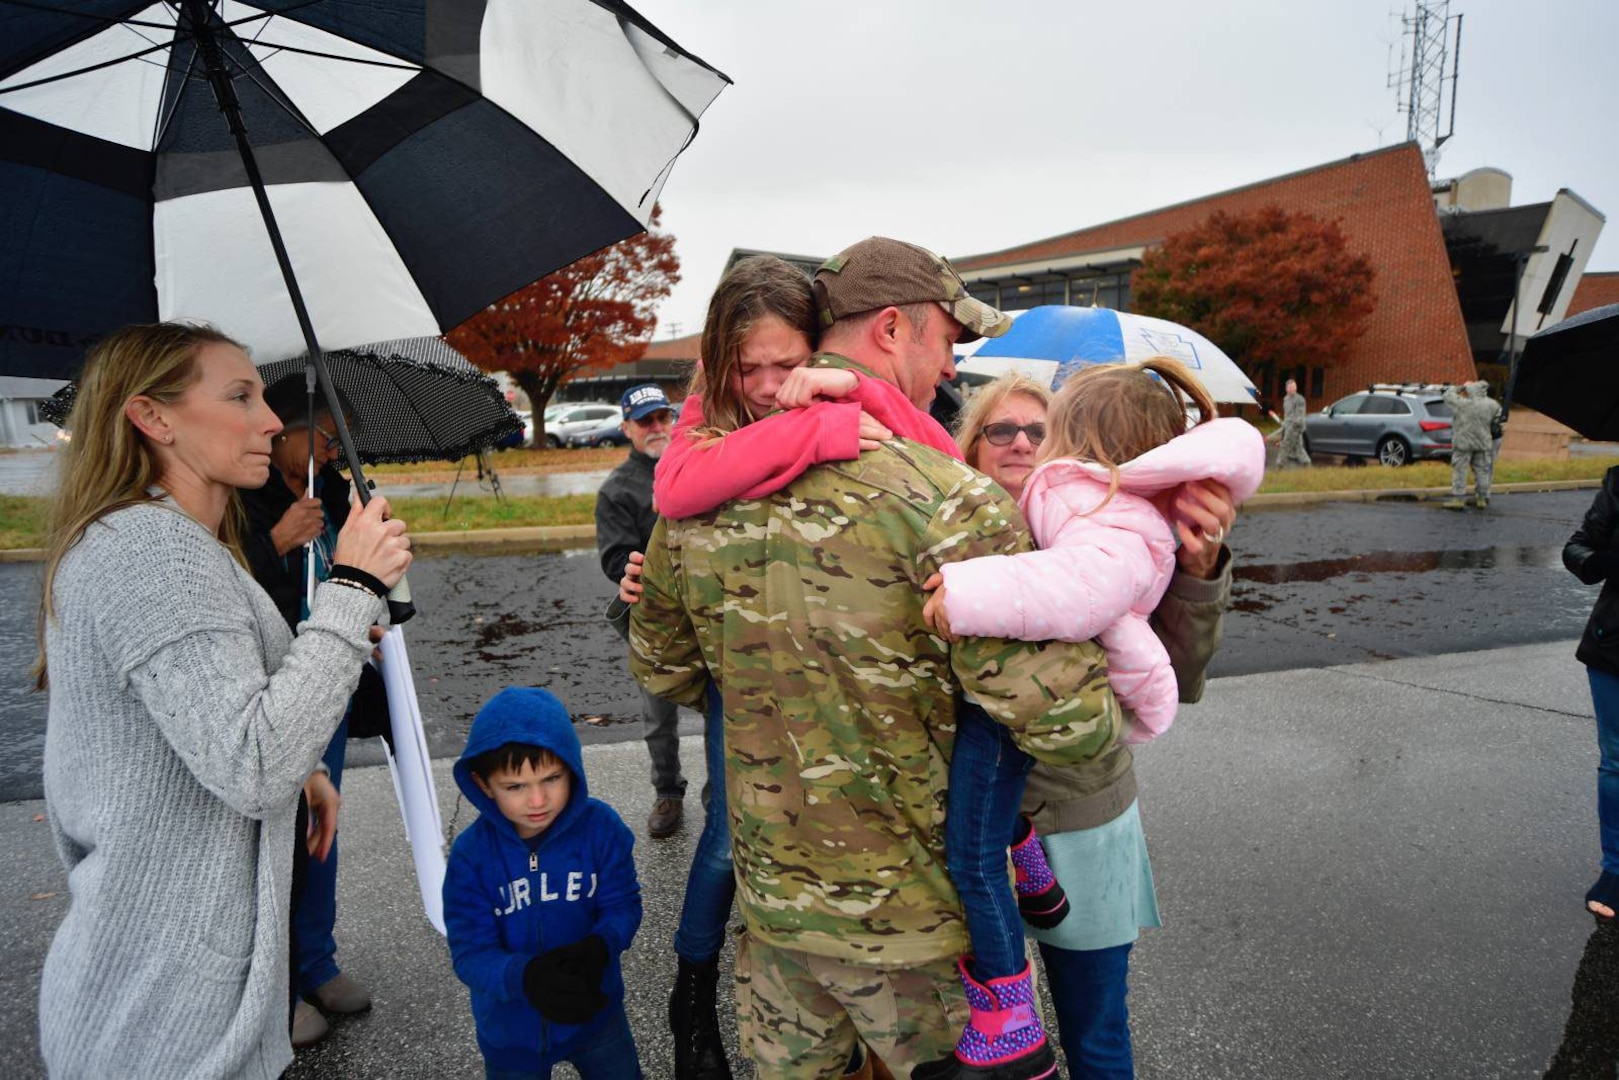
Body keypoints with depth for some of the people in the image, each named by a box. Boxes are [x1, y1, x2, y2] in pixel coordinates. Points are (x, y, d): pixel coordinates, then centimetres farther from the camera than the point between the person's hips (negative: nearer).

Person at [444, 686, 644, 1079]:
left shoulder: (601, 826, -20)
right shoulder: (471, 854, -21)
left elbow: (623, 905, -13)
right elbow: (470, 953, -21)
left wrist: (599, 947, -35)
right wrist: (526, 976, -41)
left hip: (592, 1008, 1)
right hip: (511, 1027, -1)